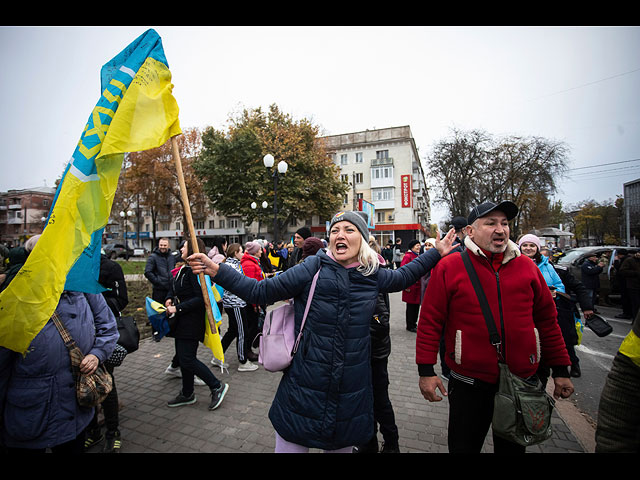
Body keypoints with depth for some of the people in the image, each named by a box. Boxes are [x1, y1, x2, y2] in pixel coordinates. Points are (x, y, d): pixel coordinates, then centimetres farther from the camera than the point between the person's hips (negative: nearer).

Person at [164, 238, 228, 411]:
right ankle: (187, 394, 32)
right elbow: (173, 288, 22)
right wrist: (169, 299, 1)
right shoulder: (184, 269, 11)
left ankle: (217, 386, 8)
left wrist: (177, 308, -21)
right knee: (184, 357, 17)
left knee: (187, 359, -6)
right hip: (182, 320, 10)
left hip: (192, 320, -10)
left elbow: (200, 298, -24)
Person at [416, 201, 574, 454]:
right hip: (469, 383, -3)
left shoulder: (526, 266, 2)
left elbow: (547, 319, 9)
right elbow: (430, 320, -10)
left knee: (513, 446, 24)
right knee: (464, 446, 16)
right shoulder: (448, 267, -10)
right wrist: (426, 370, -12)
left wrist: (560, 370, 11)